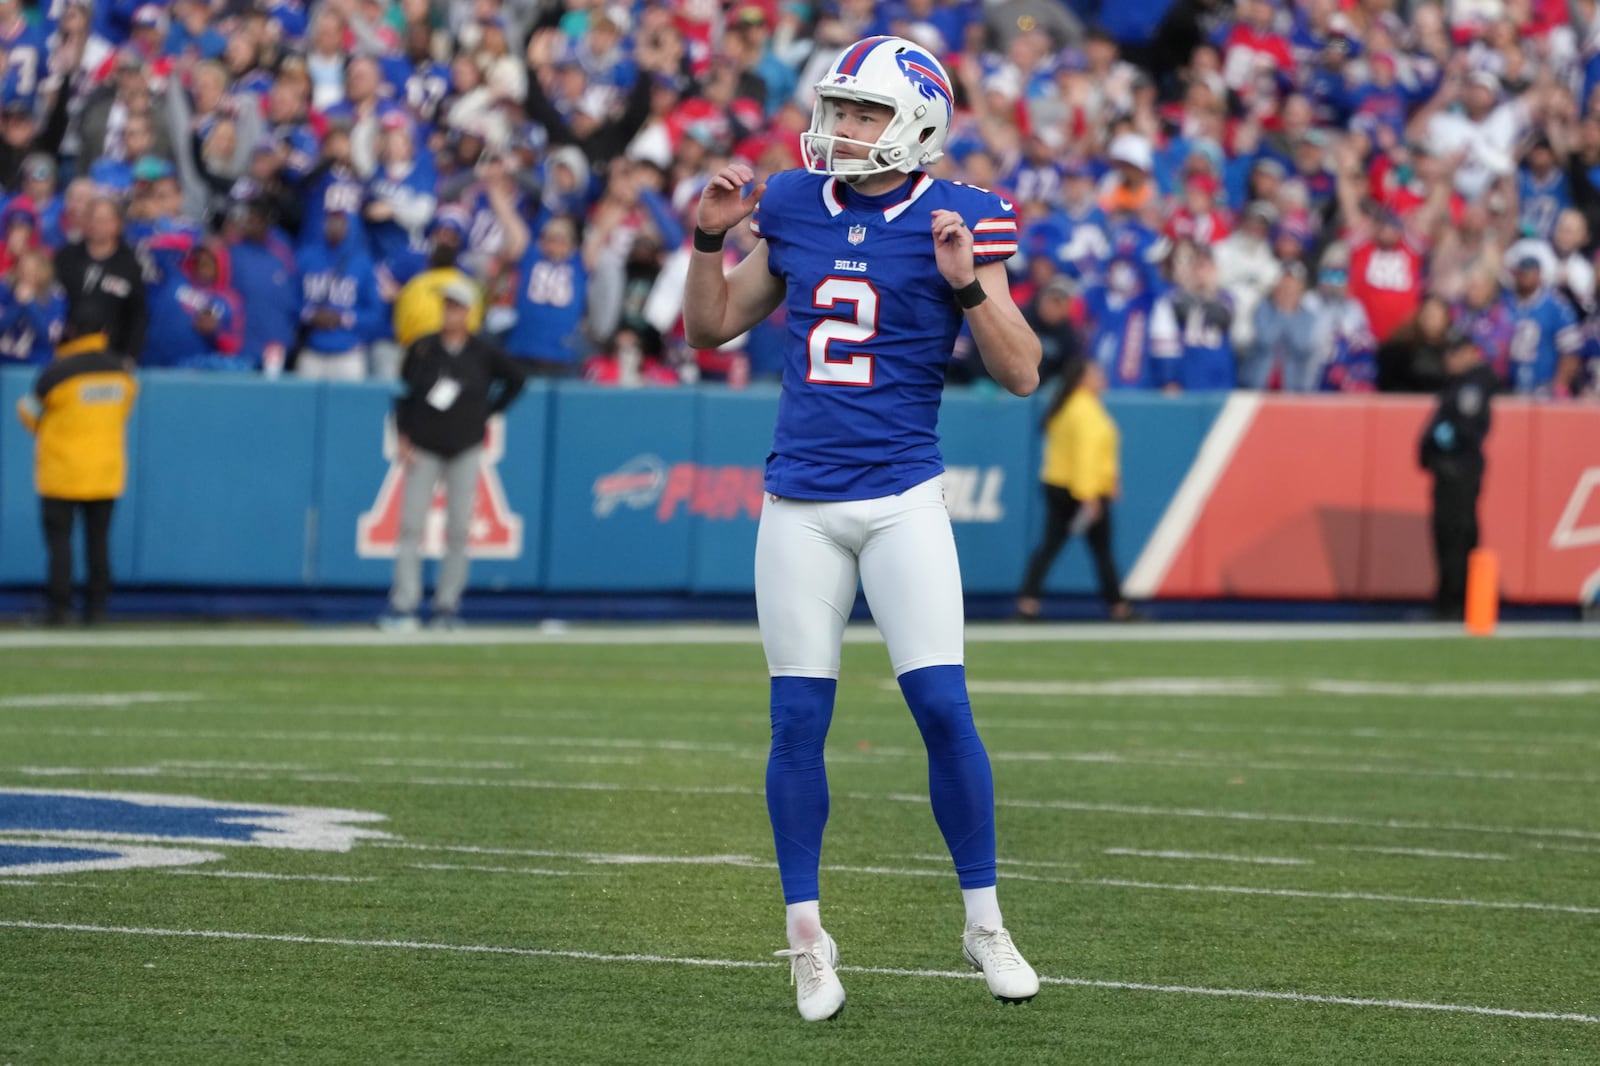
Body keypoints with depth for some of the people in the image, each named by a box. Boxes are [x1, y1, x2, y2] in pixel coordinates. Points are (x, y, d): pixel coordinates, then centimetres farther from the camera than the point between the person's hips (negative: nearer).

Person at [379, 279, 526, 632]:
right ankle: (403, 605, -8)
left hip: (465, 449, 0)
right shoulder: (422, 349, 1)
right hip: (424, 449, 0)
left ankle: (447, 604, 6)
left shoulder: (484, 354, 0)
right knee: (411, 524, -7)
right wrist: (403, 437, -3)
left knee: (459, 529, -2)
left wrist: (487, 414, 7)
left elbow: (515, 380, 13)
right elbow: (404, 394, 5)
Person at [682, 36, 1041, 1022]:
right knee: (797, 723, 3)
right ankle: (807, 939, 14)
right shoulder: (794, 208, 8)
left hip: (902, 499, -3)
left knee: (944, 707, -10)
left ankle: (985, 922, 5)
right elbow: (713, 329, 19)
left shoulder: (957, 221, -3)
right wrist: (711, 238, 3)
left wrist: (965, 281, -19)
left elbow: (1022, 374, -6)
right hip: (800, 504, 3)